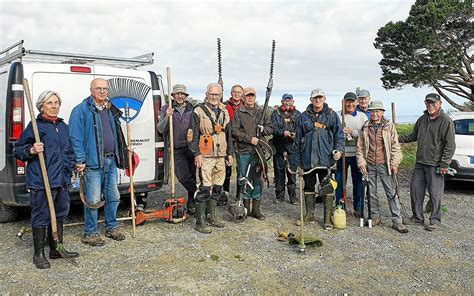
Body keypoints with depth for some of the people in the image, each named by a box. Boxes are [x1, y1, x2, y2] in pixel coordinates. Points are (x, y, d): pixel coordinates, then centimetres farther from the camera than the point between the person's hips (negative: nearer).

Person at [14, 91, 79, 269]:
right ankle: (39, 254, 13)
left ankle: (57, 249, 28)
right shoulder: (35, 125, -6)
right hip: (41, 181, -7)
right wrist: (31, 150, -22)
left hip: (62, 180, 7)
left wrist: (73, 165, 17)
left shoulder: (63, 126, 15)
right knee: (41, 217, 0)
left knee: (60, 215, 15)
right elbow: (17, 150, -4)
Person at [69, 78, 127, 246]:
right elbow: (75, 137, -12)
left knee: (113, 197, 13)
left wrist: (119, 155, 18)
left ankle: (111, 228, 28)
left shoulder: (111, 111, 16)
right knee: (93, 200, -2)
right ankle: (90, 234, 12)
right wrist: (80, 161, -16)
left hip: (111, 161, 7)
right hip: (93, 163, -7)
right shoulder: (81, 110, -6)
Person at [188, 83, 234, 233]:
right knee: (205, 188, -9)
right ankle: (200, 221, -2)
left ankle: (212, 216, 25)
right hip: (206, 156, -6)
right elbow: (193, 134, -6)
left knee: (217, 187, 11)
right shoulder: (199, 111, -2)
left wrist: (230, 153, 15)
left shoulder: (224, 112, 15)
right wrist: (196, 153, -14)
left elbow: (228, 134, 20)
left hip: (221, 156, 6)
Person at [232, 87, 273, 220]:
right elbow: (234, 131, -7)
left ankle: (256, 209, 14)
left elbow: (270, 128, 15)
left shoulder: (261, 112, 14)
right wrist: (250, 139, -15)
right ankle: (246, 208, 14)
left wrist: (264, 129, -7)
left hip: (259, 150, 3)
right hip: (244, 151, -3)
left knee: (258, 179, 5)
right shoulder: (238, 113, 2)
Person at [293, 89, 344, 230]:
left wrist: (339, 149, -13)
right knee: (308, 186, 11)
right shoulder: (304, 116, 9)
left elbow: (339, 134, 5)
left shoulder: (331, 115, 5)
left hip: (326, 159, -2)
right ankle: (309, 215, 23)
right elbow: (298, 139, 10)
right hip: (307, 159, 2)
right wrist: (297, 160, 7)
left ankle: (328, 218, 10)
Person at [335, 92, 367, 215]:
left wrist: (352, 132, -15)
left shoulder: (362, 116, 8)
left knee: (358, 181, 8)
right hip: (341, 153, -1)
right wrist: (343, 133, -20)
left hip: (357, 154, 1)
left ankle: (358, 208, 20)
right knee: (339, 182, 6)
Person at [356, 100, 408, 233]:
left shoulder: (389, 126, 1)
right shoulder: (365, 127, 7)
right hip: (369, 165, 3)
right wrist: (361, 162, 0)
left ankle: (397, 221, 1)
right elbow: (360, 147, 10)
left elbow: (395, 146, 1)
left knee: (392, 192, -3)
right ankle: (375, 216, 23)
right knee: (371, 192, 10)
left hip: (384, 165, -2)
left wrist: (394, 163, -6)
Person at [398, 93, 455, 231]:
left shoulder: (445, 121, -10)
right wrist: (399, 138, 9)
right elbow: (413, 135, 24)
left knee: (435, 194, 2)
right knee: (415, 189, 10)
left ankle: (435, 220, 17)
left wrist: (444, 164, -15)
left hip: (435, 165, -7)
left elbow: (450, 145, -12)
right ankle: (417, 217, 24)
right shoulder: (422, 119, 12)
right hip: (420, 163, 7)